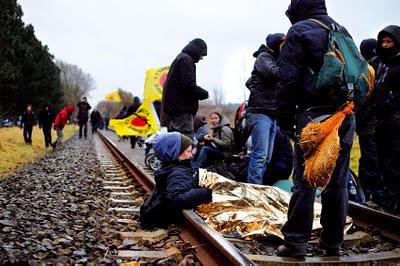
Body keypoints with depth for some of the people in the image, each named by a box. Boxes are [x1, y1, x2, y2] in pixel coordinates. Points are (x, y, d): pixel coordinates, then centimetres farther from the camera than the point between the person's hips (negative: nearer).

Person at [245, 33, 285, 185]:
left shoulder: (275, 59, 26)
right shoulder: (263, 57, 1)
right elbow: (274, 73, -19)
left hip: (272, 115, 9)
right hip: (260, 113, -9)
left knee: (266, 157, 6)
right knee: (260, 155, -14)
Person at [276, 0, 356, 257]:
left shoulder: (299, 31, 0)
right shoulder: (342, 30, 20)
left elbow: (288, 80, -7)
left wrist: (286, 120, -3)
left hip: (314, 114, -6)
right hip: (345, 115, 6)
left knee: (305, 181, -2)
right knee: (338, 182, 9)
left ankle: (297, 240, 1)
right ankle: (333, 242, 17)